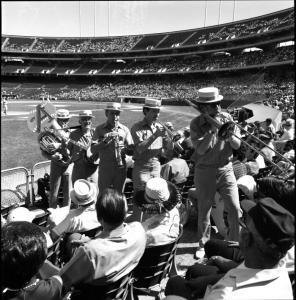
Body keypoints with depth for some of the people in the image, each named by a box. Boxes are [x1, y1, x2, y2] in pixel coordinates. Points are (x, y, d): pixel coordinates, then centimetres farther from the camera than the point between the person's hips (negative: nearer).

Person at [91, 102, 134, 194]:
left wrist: (125, 149, -18)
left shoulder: (125, 129, 4)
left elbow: (131, 151, 3)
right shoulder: (100, 129, 1)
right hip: (105, 169, -1)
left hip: (121, 168, 1)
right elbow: (93, 150, -7)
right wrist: (106, 140, -19)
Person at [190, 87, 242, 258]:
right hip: (205, 172, -2)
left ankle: (235, 242, 24)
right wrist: (213, 129, -24)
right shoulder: (196, 124, -10)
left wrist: (229, 133, -21)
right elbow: (201, 149, -20)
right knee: (204, 210, 11)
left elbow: (237, 145, -2)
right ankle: (203, 244, 31)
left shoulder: (227, 118, -1)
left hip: (226, 169, 2)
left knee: (235, 208, 1)